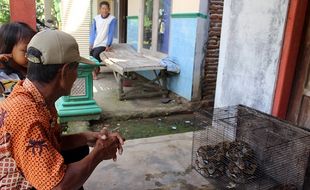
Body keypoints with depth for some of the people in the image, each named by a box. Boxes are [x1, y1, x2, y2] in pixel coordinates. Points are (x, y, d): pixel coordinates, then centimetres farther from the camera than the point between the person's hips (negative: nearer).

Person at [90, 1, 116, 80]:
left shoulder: (112, 19, -7)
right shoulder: (96, 18, 5)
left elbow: (111, 33, -11)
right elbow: (93, 31, 6)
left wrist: (108, 45, -18)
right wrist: (91, 43, -3)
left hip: (104, 43, -5)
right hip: (95, 43, 5)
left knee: (95, 54, -24)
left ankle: (95, 70, -2)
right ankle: (96, 69, 23)